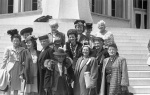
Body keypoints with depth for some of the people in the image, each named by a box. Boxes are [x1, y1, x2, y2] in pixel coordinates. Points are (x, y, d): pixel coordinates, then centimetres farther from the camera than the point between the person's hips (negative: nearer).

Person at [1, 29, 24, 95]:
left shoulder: (22, 49, 7)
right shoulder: (8, 49, 2)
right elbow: (4, 60, 2)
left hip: (18, 69, 2)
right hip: (10, 68, -2)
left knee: (16, 87, 7)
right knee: (9, 87, -4)